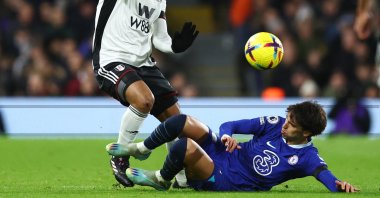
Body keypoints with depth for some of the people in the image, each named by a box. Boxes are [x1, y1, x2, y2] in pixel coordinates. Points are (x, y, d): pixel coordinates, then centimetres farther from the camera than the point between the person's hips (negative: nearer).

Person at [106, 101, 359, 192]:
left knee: (186, 147, -31)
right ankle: (141, 149, 14)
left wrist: (339, 184, -59)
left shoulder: (306, 157, -16)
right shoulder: (275, 125, -3)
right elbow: (230, 125, 1)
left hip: (225, 180, -5)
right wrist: (227, 136, -23)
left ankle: (161, 180, 2)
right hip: (222, 154, 5)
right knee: (183, 121, -13)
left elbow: (325, 175, -35)